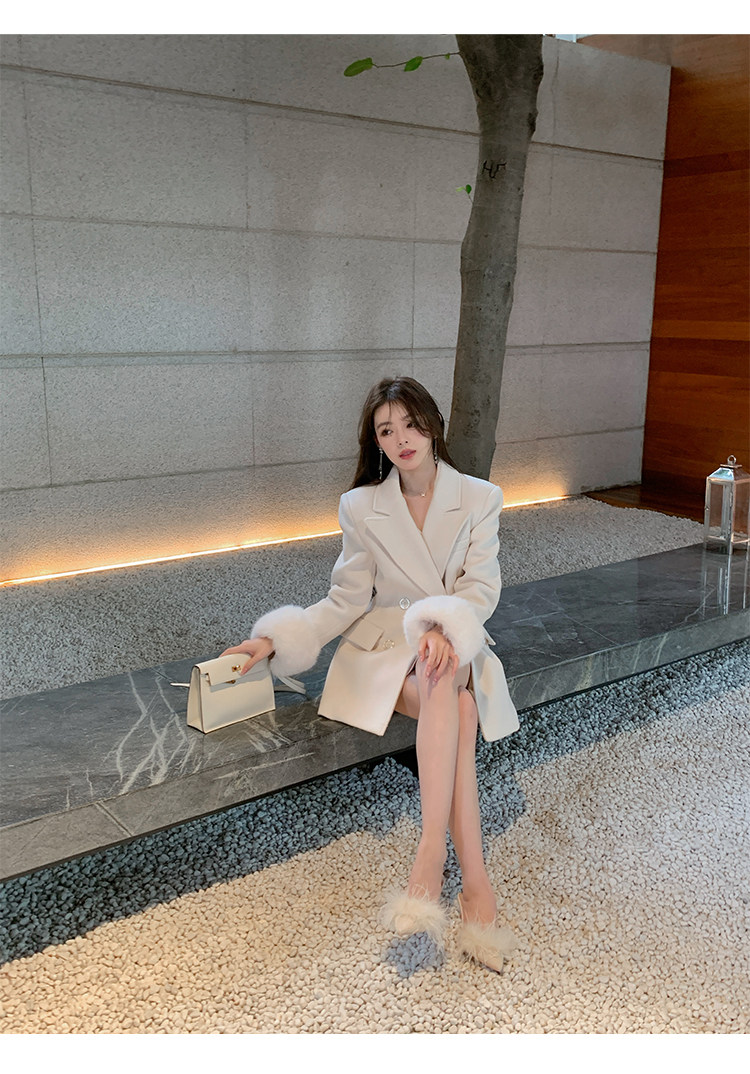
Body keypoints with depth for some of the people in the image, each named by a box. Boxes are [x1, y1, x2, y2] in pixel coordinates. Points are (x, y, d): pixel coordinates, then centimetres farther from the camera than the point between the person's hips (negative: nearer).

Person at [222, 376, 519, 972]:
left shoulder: (480, 498, 2)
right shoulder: (362, 507, 3)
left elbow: (481, 587, -5)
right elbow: (347, 600, 3)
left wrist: (447, 627, -27)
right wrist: (277, 639, -11)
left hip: (456, 646, 1)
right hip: (385, 645, -1)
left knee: (445, 685, -37)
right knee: (456, 713, -33)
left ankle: (430, 857, -39)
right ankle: (475, 883, -38)